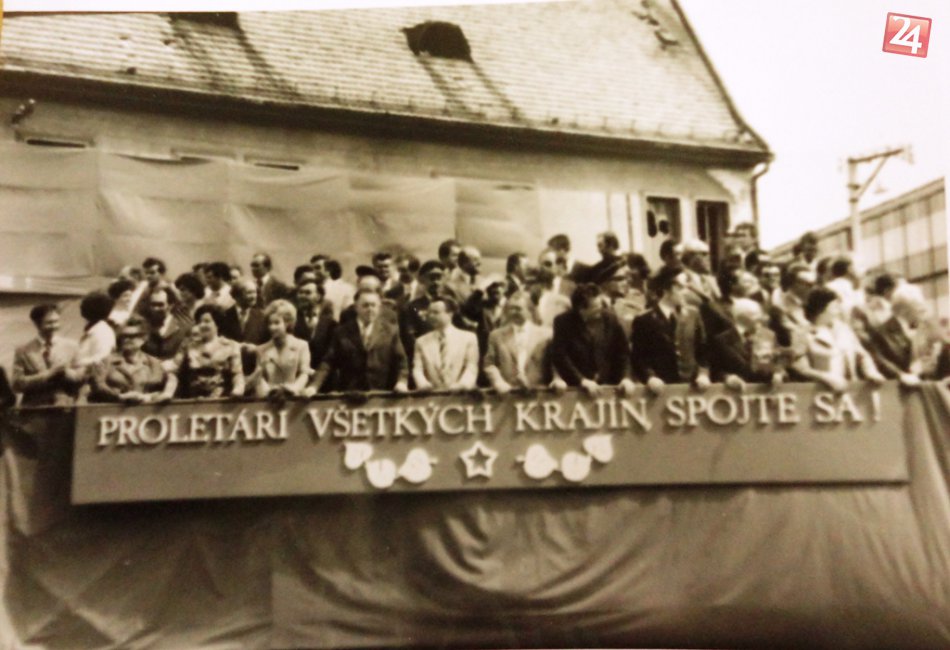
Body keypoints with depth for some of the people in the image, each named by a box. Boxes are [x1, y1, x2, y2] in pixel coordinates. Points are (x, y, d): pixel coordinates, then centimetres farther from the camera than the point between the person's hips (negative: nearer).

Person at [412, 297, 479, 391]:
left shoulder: (469, 338, 10)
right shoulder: (421, 341, 16)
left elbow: (471, 368, 2)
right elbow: (417, 369, 7)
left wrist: (462, 385, -16)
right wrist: (423, 384, -13)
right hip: (431, 394, 1)